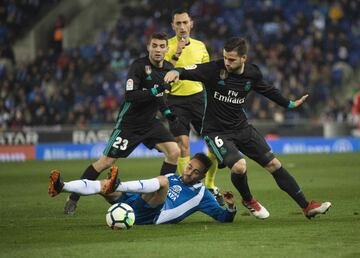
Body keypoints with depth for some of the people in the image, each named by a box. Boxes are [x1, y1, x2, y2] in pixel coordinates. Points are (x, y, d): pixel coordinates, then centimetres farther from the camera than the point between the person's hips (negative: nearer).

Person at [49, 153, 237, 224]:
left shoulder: (201, 194, 17)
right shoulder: (171, 178, 31)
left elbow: (224, 218, 14)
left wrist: (231, 207, -6)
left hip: (152, 217, -5)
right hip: (136, 205, 5)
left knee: (163, 181, -29)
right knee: (104, 184, -16)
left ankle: (116, 186, -49)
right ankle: (61, 187, -36)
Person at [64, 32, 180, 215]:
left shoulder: (168, 68, 2)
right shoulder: (138, 66, -19)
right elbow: (129, 96, -29)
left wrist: (166, 110, 6)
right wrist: (153, 92, -36)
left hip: (150, 122, 6)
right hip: (129, 123, -6)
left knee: (174, 152, -10)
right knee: (106, 162, -5)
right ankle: (73, 198, 6)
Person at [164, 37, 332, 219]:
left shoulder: (252, 73, -3)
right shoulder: (215, 69, -17)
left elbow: (267, 90, 17)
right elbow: (190, 72, -27)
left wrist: (289, 104, 28)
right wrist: (176, 72, -50)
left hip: (242, 128, 5)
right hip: (216, 131, -5)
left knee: (273, 164, 3)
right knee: (239, 166, -27)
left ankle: (307, 207, 12)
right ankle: (248, 200, 6)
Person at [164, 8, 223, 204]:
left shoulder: (200, 46, 10)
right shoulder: (168, 46, -3)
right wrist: (176, 55, -26)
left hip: (197, 97, 4)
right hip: (176, 99, -4)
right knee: (183, 144, -9)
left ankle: (210, 186, 13)